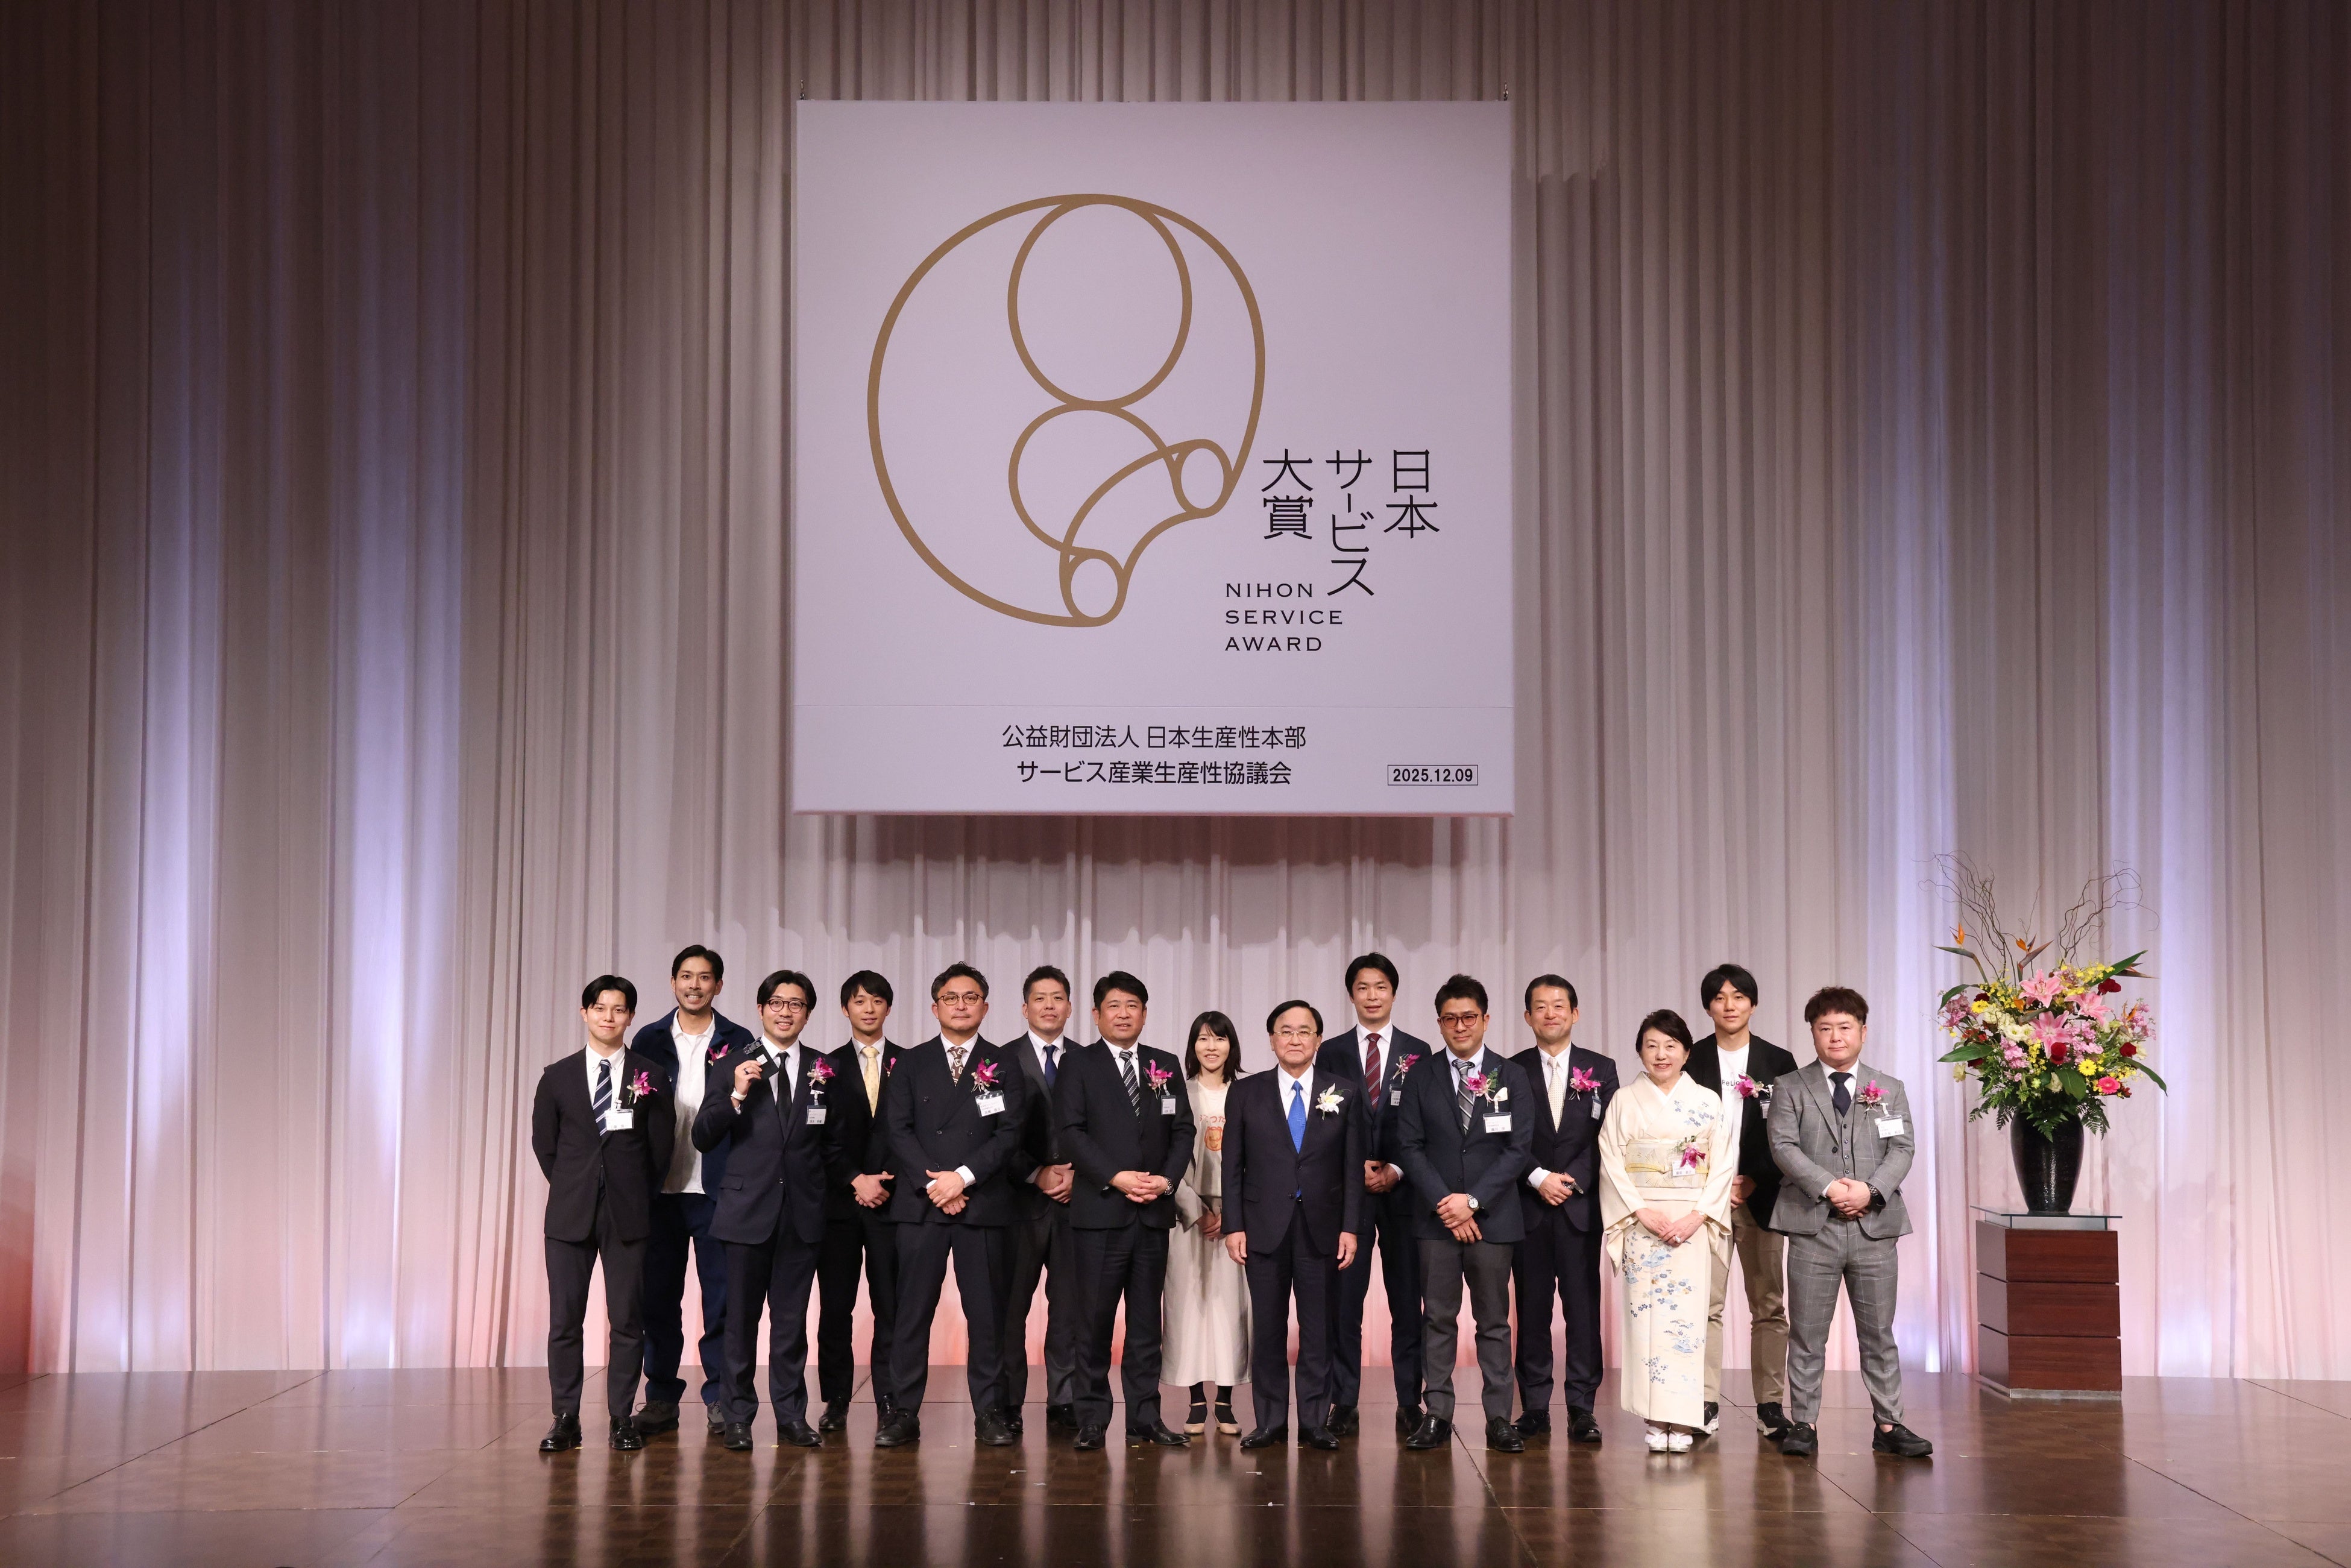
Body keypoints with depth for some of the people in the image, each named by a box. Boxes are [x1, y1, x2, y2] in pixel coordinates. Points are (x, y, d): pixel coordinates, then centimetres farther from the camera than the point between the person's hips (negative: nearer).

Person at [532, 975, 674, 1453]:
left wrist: (637, 1196, 7)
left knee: (628, 1320, 1)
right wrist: (571, 1190, 9)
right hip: (571, 1214, 1)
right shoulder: (558, 1077, 6)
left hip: (628, 1214, -1)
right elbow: (544, 1143, 12)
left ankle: (623, 1419, 8)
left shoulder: (650, 1077, 3)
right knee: (564, 1320, 1)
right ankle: (565, 1420, 9)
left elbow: (661, 1146, 6)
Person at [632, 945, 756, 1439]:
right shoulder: (649, 1040, 8)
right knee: (659, 1295, 6)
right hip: (660, 1189, 2)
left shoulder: (738, 1042, 4)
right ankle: (662, 1398, 15)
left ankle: (721, 1398, 9)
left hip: (717, 1189, -1)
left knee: (721, 1296, 0)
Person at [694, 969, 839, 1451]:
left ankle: (791, 1414, 15)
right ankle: (738, 1416, 13)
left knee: (792, 1318, 8)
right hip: (749, 1208, -2)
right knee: (742, 1318, 4)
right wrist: (736, 1096, -17)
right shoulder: (732, 1065, 1)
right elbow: (704, 1138, -5)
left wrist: (850, 1179, 9)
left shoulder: (823, 1070, 7)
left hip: (803, 1210, 2)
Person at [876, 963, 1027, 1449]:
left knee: (986, 1311, 1)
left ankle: (990, 1413, 7)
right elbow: (897, 1129, 1)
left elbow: (1009, 1134, 0)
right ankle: (903, 1413, 5)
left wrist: (963, 1177, -11)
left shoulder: (1003, 1065, 9)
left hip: (983, 1204, 0)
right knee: (912, 1311, 0)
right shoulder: (912, 1064, 10)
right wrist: (932, 1182, -11)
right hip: (920, 1205, 0)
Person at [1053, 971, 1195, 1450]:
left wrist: (1167, 1178, -7)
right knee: (1095, 1318, -2)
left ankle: (1145, 1418, 12)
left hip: (1154, 1212, 4)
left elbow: (1182, 1130, 10)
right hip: (1100, 1211, -4)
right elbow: (1072, 1132, -7)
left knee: (1147, 1319, 7)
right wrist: (1116, 1178, -16)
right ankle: (1092, 1420, 4)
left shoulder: (1166, 1066, 13)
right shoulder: (1078, 1068, 1)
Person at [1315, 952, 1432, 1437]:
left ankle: (1410, 1405, 6)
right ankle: (1344, 1405, 4)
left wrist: (1396, 1171, -8)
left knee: (1408, 1301, 2)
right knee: (1344, 1300, -1)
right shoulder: (1331, 1053, 8)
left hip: (1403, 1190, 0)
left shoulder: (1417, 1053, 8)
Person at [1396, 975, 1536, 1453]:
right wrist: (1445, 1204, -10)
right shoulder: (1421, 1077, 6)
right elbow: (1410, 1146, 1)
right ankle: (1436, 1417, 7)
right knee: (1438, 1320, 3)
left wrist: (1473, 1200, -11)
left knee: (1494, 1321, 4)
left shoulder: (1511, 1076, 4)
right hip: (1436, 1217, 1)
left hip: (1492, 1216, -1)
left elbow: (1520, 1148, -2)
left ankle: (1499, 1419, 7)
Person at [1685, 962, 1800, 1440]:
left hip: (1761, 1196, 1)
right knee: (1705, 1303, -4)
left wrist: (1755, 1181, -7)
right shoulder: (1691, 1061, 5)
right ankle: (1706, 1404, -1)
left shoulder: (1779, 1063, 7)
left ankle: (1771, 1404, 9)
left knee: (1768, 1306, 3)